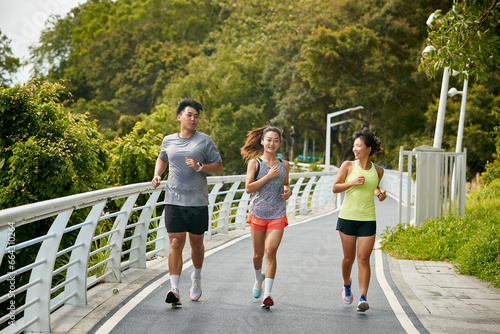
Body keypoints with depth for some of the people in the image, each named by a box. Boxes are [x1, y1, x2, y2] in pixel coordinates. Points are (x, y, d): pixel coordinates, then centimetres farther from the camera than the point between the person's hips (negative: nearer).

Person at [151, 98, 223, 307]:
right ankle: (174, 290, -11)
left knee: (196, 244, 11)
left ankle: (196, 279, 37)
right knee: (175, 245, -8)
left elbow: (218, 166, 2)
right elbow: (162, 159, 29)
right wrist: (157, 175, 10)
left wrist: (199, 167, -15)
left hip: (198, 202, -1)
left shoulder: (205, 141, 1)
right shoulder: (168, 140, 9)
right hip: (173, 201, 1)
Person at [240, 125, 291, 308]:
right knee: (258, 253, 10)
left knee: (270, 251, -14)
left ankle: (267, 293, -16)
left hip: (277, 214, 1)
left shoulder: (284, 165, 9)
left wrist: (288, 191, 3)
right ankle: (259, 279, 41)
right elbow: (248, 188, -9)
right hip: (257, 212, 0)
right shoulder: (254, 163, 0)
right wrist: (268, 176, -15)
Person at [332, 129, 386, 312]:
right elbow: (335, 188, 0)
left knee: (364, 259, -7)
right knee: (349, 258, 7)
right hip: (348, 217, 0)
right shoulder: (348, 165, -1)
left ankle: (363, 298, -6)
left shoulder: (378, 170, 5)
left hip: (368, 219, 1)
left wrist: (379, 194, 2)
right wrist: (352, 183, -15)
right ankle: (346, 284, 37)